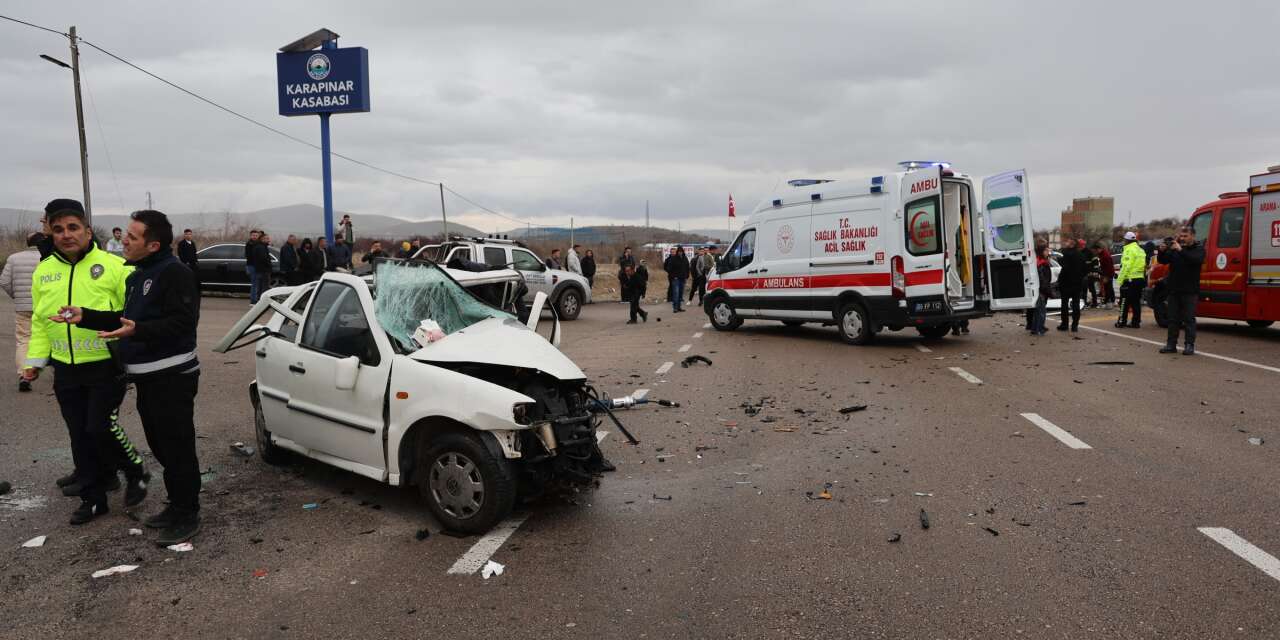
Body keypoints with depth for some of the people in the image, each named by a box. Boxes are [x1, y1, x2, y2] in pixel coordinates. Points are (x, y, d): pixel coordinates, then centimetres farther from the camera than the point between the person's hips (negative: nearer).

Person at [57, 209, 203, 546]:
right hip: (147, 378, 10)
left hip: (172, 377, -10)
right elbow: (128, 318, 21)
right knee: (161, 446, 15)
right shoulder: (138, 275, 17)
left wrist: (137, 331, -33)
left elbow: (182, 322, -23)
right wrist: (85, 316, 12)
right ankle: (177, 506, 27)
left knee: (177, 448, -5)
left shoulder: (174, 272, -15)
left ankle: (187, 516, 5)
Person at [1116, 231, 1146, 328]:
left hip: (1130, 279, -8)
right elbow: (1144, 265, 18)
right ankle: (1136, 322, 12)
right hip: (1140, 278, 8)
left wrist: (1120, 280, -16)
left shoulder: (1129, 250, -12)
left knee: (1125, 302, -2)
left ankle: (1122, 322, 0)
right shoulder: (1140, 250, 16)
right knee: (1136, 301, 11)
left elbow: (1126, 266, -18)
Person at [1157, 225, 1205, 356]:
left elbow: (1196, 259, -20)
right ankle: (1171, 344, 11)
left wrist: (1181, 250, -29)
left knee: (1189, 319, -2)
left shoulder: (1199, 248, 0)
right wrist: (1161, 251, -14)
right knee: (1173, 319, 7)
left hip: (1190, 291, -4)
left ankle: (1189, 345, 1)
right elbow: (1162, 261, 6)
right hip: (1173, 289, 4)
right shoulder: (1173, 247, 10)